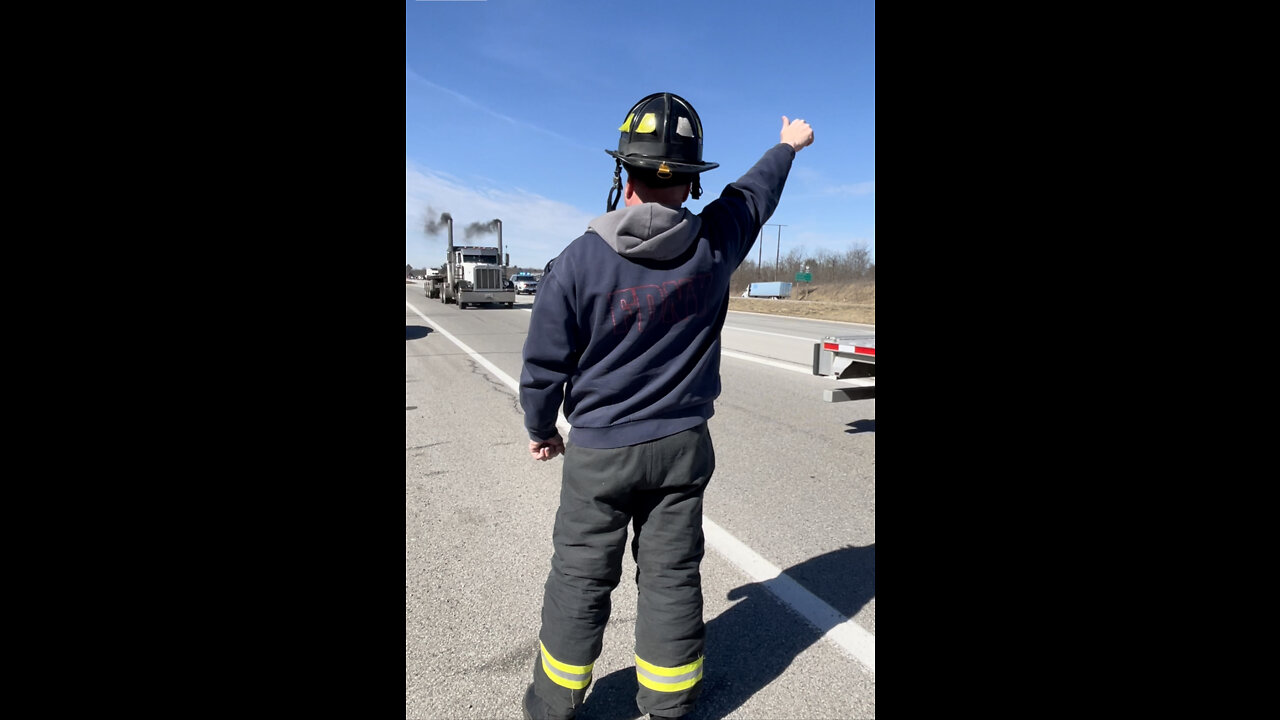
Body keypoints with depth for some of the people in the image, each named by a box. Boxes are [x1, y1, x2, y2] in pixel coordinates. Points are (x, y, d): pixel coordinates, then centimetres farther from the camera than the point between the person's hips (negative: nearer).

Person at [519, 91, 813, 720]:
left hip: (599, 450, -1)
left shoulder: (577, 262, -16)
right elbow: (756, 190, 13)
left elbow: (544, 367, -8)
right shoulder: (713, 243, -9)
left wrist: (540, 430, 10)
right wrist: (789, 146, 34)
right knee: (671, 576, 13)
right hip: (682, 447, 2)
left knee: (580, 578, 12)